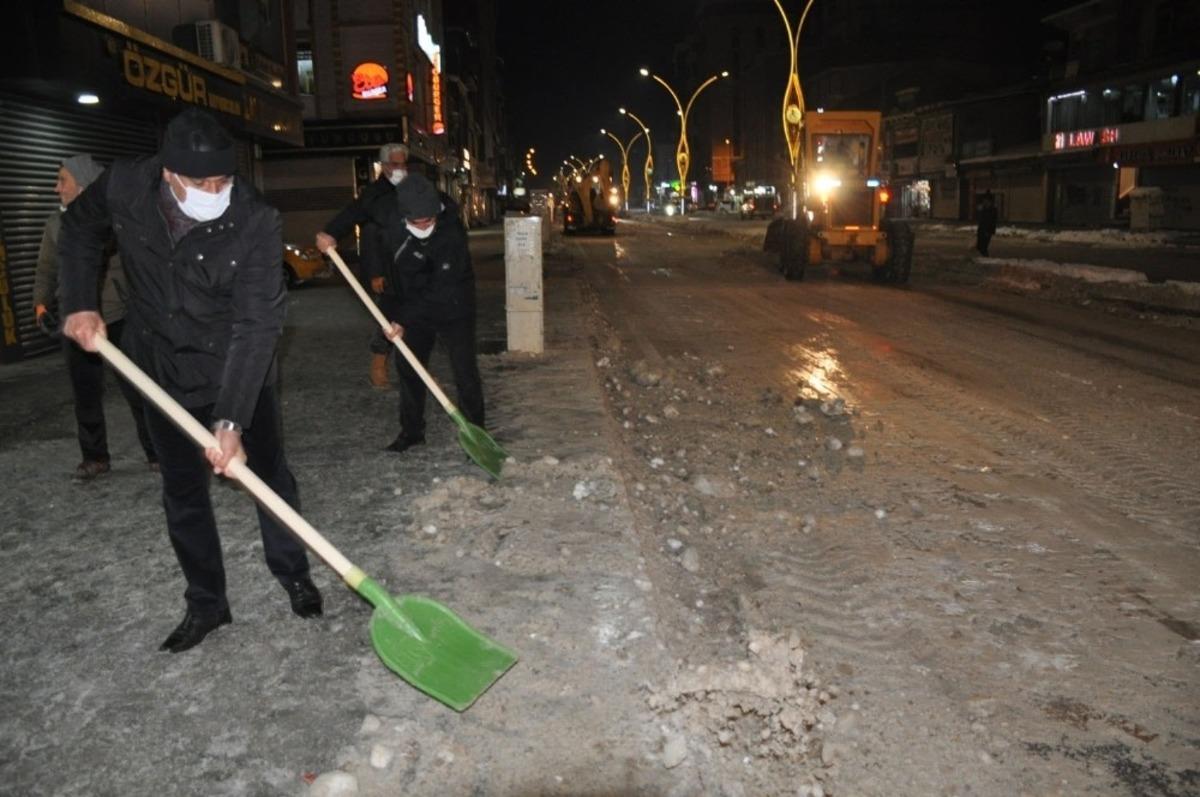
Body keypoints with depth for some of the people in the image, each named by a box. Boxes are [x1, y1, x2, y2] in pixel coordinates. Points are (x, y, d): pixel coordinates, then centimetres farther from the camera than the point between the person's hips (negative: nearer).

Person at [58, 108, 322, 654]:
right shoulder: (124, 187, -16)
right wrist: (80, 305, -3)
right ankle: (206, 605, 24)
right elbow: (79, 228, 8)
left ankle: (294, 576, 28)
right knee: (182, 494, 9)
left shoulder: (256, 222, -26)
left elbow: (257, 326, -31)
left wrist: (232, 421, -36)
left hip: (239, 373, -3)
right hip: (165, 372, 3)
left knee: (269, 475, 6)